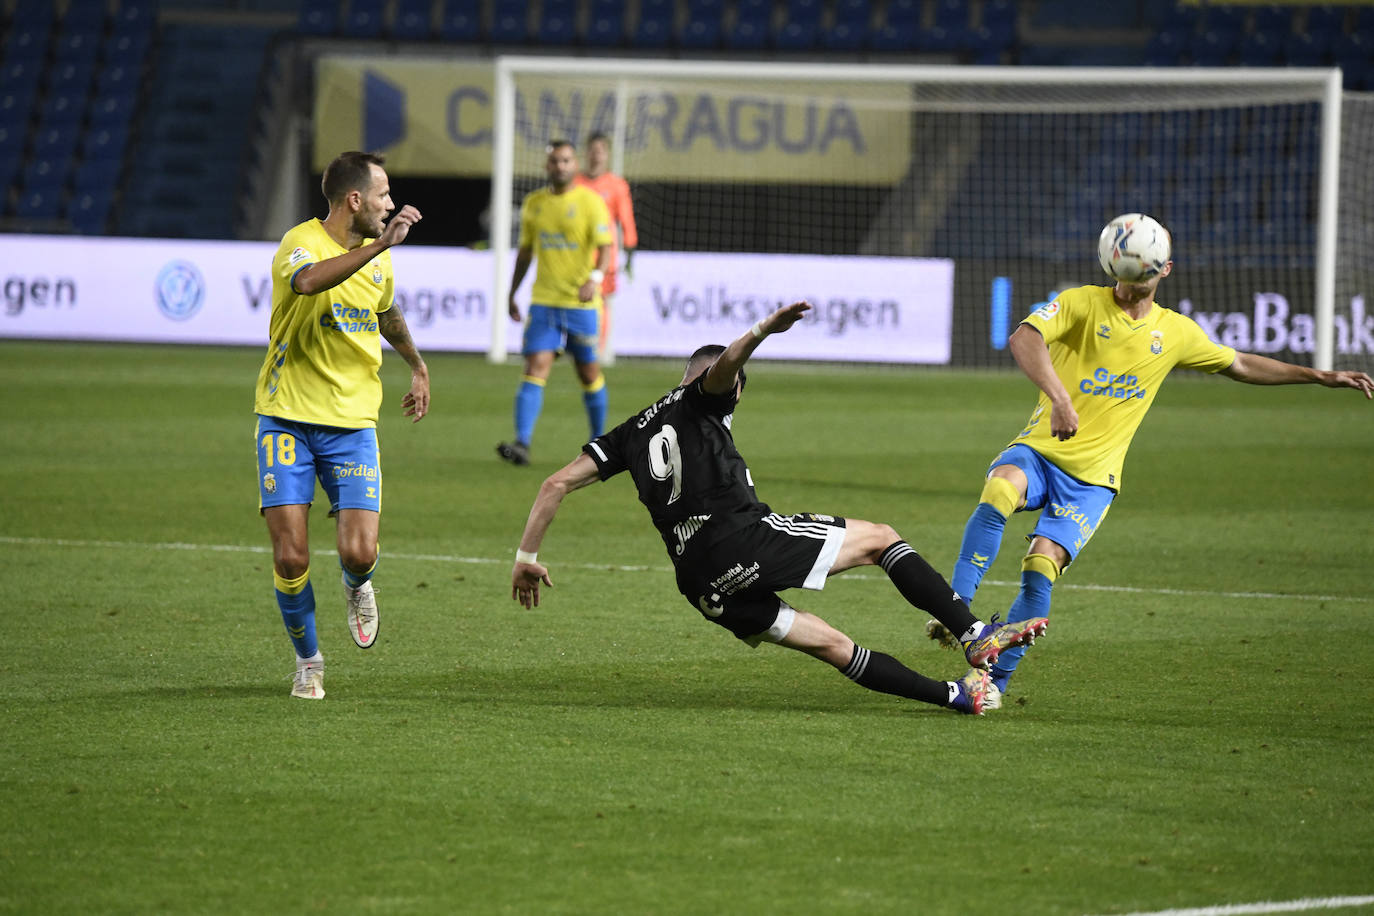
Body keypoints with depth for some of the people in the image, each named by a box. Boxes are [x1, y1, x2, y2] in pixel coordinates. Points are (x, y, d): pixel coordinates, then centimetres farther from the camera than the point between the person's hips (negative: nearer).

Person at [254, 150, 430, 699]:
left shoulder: (377, 255, 8)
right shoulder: (301, 243, -14)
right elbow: (309, 281, -41)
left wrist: (417, 366, 43)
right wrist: (380, 244, -45)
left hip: (352, 424, 4)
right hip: (287, 420, -4)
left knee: (359, 553, -11)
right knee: (291, 559, -9)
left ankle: (356, 587, 26)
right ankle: (308, 660, 16)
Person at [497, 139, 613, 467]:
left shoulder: (590, 201, -5)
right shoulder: (534, 203, 9)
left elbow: (605, 247, -14)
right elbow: (525, 251, 20)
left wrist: (596, 277, -33)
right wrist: (512, 294, 21)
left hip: (581, 303, -3)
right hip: (543, 301, 3)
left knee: (589, 374, 8)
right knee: (535, 369, -11)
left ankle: (599, 441, 26)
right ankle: (522, 443, -20)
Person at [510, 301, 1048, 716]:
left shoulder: (631, 434, 27)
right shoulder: (698, 399, 13)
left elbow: (557, 483, 18)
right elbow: (726, 362, -12)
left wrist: (526, 556, 19)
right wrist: (764, 330, -29)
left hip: (701, 583, 6)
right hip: (743, 537, -6)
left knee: (832, 646, 13)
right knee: (880, 538, 8)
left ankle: (955, 695, 12)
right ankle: (975, 636, -5)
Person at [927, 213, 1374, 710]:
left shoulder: (1176, 332, 9)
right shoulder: (1082, 303, -4)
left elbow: (1240, 365, 26)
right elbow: (1023, 338, -23)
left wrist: (1320, 376, 22)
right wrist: (1059, 397, -38)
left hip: (1092, 477, 2)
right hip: (1038, 450, -2)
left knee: (1042, 566, -19)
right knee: (1000, 490, -36)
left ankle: (995, 679, -8)